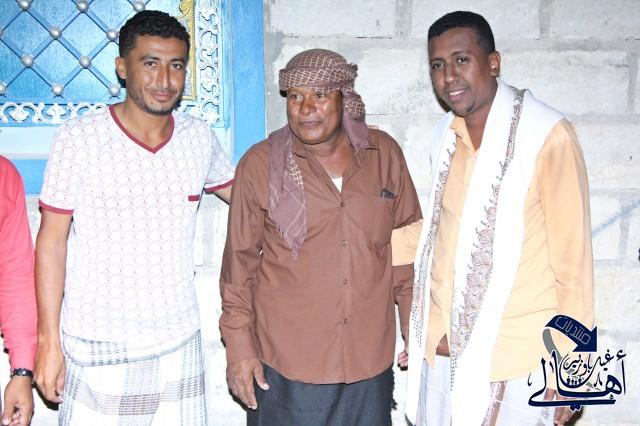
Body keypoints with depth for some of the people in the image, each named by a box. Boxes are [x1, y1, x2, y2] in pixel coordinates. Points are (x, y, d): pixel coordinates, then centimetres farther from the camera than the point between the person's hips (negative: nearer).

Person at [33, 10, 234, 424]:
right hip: (96, 349, -3)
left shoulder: (199, 137, 1)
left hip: (179, 344, 3)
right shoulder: (79, 138, -9)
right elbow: (52, 241, -5)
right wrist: (49, 341, -5)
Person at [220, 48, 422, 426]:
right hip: (287, 365, -2)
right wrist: (239, 345, -2)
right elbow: (240, 260, -1)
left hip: (371, 360, 3)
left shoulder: (385, 154, 0)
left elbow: (406, 246, 7)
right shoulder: (261, 164, -6)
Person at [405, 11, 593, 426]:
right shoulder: (445, 135, 3)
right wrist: (431, 330, 13)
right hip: (444, 347, 5)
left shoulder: (547, 135, -15)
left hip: (515, 356, -5)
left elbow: (572, 258, -12)